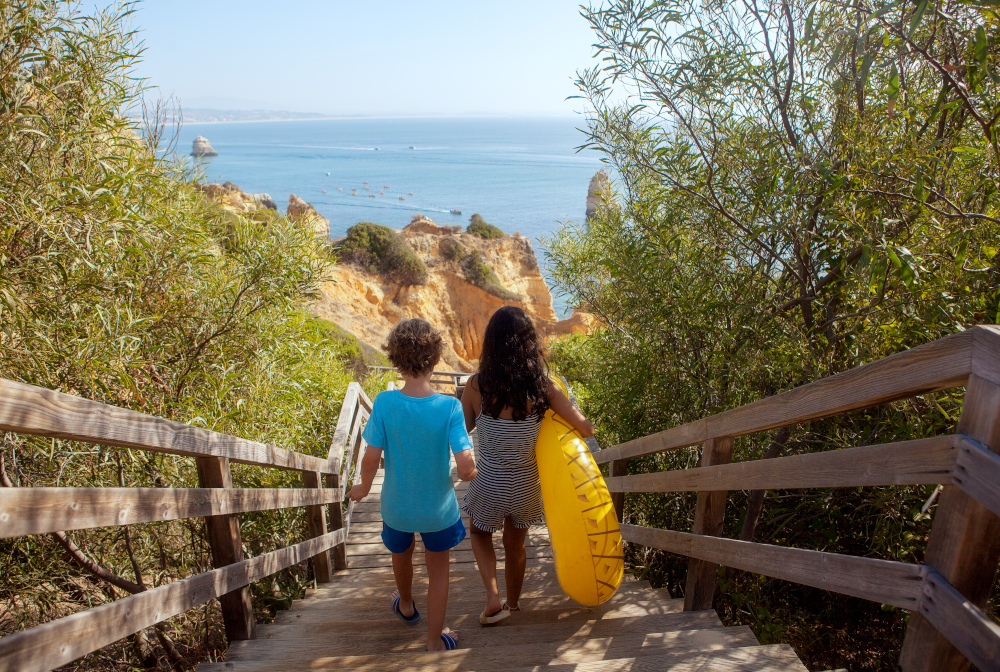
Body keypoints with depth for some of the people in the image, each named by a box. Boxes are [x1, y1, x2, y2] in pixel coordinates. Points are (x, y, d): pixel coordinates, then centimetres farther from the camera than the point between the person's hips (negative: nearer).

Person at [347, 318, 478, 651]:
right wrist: (471, 473, -2)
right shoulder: (450, 407, -24)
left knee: (401, 556, 32)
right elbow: (466, 466, -26)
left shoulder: (384, 403, -22)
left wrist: (363, 487, 4)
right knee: (438, 570, 23)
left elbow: (371, 458, -17)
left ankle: (406, 606, 60)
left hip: (397, 505, 2)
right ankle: (435, 640, 36)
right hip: (439, 508, -1)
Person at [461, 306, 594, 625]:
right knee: (515, 545, 27)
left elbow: (462, 427, -3)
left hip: (489, 485, -1)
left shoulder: (476, 385, -19)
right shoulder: (542, 386, -17)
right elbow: (586, 428, -13)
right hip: (526, 485, 2)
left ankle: (493, 598, 17)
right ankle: (513, 603, 48)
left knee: (480, 533, 30)